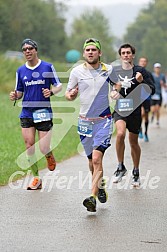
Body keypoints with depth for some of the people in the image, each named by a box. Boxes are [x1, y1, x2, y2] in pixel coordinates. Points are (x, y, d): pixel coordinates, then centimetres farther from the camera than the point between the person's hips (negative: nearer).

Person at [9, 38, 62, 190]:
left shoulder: (48, 67, 0)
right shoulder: (20, 71, 8)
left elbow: (59, 85, 4)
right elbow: (19, 92, 14)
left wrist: (51, 92, -17)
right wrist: (14, 96, -8)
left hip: (44, 112, -3)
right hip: (26, 113, 3)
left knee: (43, 149, -7)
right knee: (29, 146, -3)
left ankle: (50, 156, 31)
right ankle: (36, 179, 8)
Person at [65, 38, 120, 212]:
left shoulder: (109, 70, 2)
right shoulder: (77, 71, 1)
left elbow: (118, 85, 23)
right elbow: (69, 94, 7)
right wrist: (70, 95, -13)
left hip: (103, 120, -2)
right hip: (85, 121, 2)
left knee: (97, 159, -17)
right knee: (92, 161, 11)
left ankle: (93, 197, -22)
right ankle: (101, 185, 39)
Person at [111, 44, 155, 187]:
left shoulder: (140, 71, -1)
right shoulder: (115, 71, 6)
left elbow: (152, 90, -5)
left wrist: (141, 81, -22)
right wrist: (113, 92, 1)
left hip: (134, 110, 0)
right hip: (119, 109, 1)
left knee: (133, 142, 9)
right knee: (120, 133, -26)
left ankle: (136, 172, 28)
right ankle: (121, 167, -11)